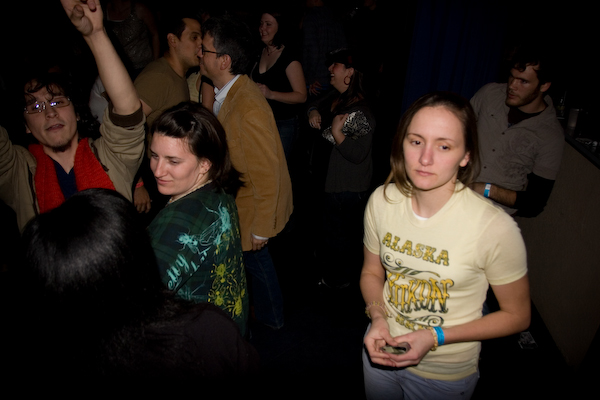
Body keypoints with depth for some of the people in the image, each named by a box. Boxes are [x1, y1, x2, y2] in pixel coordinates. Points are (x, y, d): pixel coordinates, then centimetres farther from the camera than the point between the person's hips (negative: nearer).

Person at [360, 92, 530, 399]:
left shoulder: (495, 228, -28)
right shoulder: (382, 200, -16)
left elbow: (517, 315, -13)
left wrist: (435, 336, -21)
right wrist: (378, 317, -17)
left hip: (445, 375, -3)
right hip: (382, 352, 4)